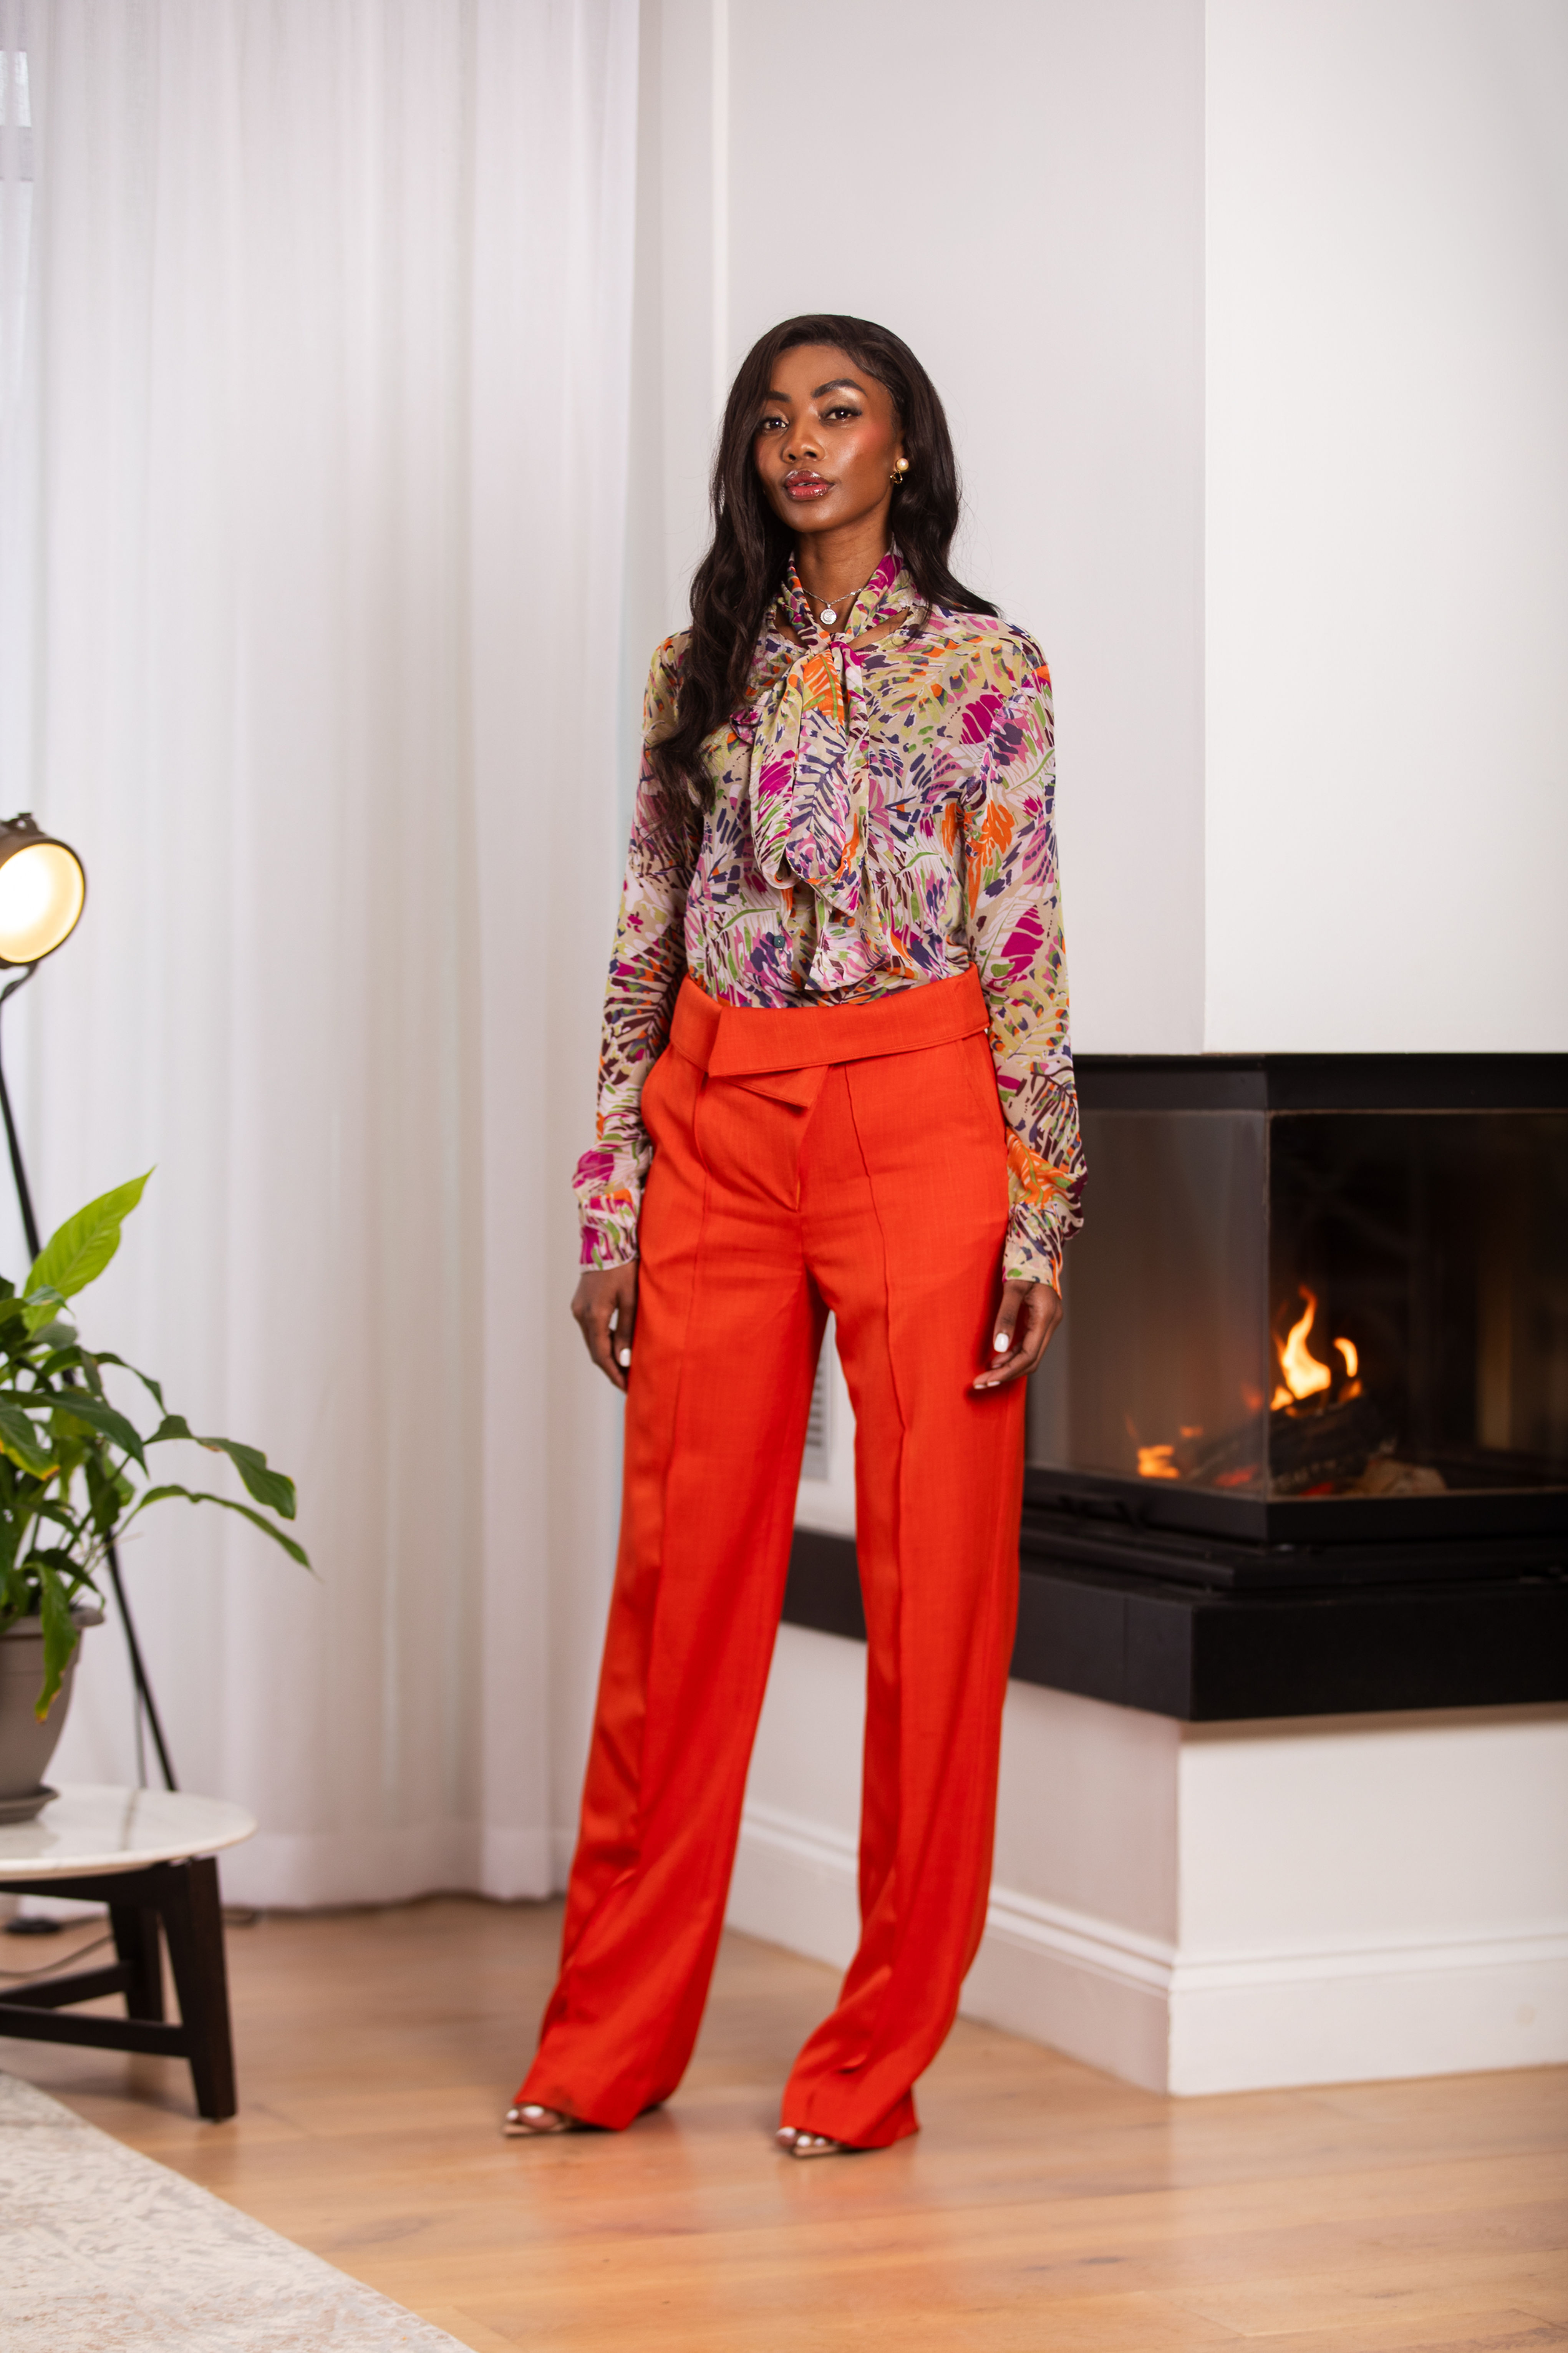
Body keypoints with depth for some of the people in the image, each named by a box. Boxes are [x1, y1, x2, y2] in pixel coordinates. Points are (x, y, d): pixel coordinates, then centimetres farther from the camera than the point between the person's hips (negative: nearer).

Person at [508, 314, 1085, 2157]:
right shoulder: (699, 670, 13)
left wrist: (1040, 1213, -9)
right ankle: (613, 2042, 14)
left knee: (929, 1583, -1)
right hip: (716, 1135, 3)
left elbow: (1028, 960, -2)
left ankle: (877, 2055, 9)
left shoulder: (987, 670, 2)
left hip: (913, 1124, -3)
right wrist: (609, 1208, 7)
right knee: (681, 1580, 5)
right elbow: (643, 948, 12)